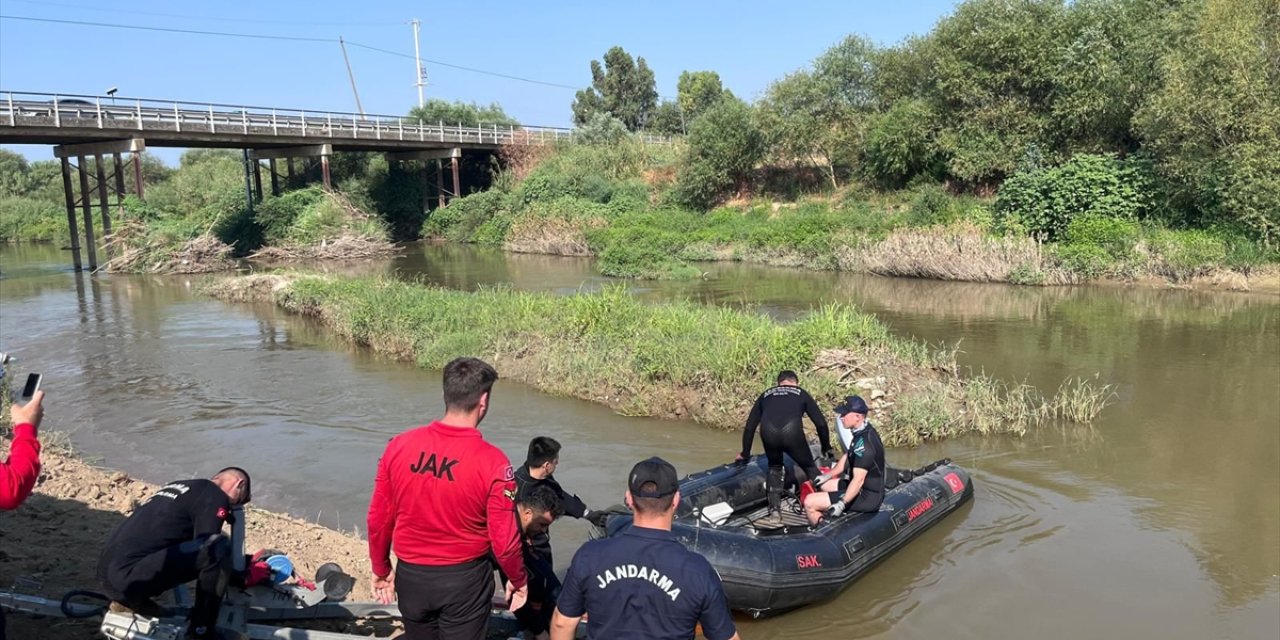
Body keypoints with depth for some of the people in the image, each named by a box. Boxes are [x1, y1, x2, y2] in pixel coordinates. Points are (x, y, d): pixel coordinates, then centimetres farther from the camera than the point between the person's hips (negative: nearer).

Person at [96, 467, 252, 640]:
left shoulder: (178, 487, 24)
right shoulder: (215, 497, -3)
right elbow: (206, 546, -7)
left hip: (107, 575, 10)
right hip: (128, 576, -10)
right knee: (218, 547, -17)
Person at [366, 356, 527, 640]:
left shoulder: (400, 446, -11)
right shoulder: (491, 461, -21)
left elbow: (378, 519, -2)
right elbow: (504, 540, -16)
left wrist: (381, 569, 14)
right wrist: (519, 581, 3)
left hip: (411, 576, 3)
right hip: (464, 579, -3)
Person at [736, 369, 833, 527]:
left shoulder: (766, 395, 35)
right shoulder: (801, 393, 31)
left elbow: (750, 426, 36)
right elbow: (821, 423, 26)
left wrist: (745, 453, 46)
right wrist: (826, 448, 40)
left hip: (768, 432, 2)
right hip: (792, 431, -2)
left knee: (774, 468, 27)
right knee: (810, 468, 23)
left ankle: (775, 514, 19)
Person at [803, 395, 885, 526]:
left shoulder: (864, 442, -27)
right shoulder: (865, 431, 5)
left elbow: (858, 480, -30)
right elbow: (847, 457, 19)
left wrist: (842, 504, -32)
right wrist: (828, 476, 19)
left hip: (867, 497, -11)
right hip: (869, 488, 11)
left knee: (809, 502, -14)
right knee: (821, 485, 26)